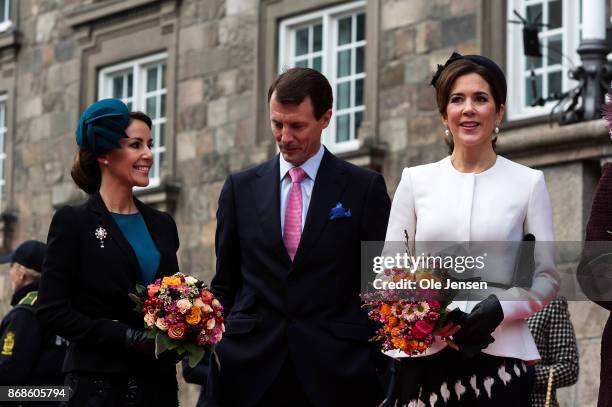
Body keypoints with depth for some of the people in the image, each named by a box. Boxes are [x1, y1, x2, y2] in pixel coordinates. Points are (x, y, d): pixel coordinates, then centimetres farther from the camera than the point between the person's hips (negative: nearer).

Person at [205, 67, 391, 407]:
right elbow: (224, 285, 14)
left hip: (335, 372, -2)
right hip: (250, 370, 2)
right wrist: (217, 353, 5)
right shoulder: (240, 188, 10)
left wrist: (381, 367, -2)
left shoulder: (365, 188, 3)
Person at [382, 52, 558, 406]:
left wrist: (499, 308, -14)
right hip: (423, 356, 1)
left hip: (498, 359, -1)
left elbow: (547, 277, 4)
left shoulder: (528, 183, 5)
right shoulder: (415, 181, 8)